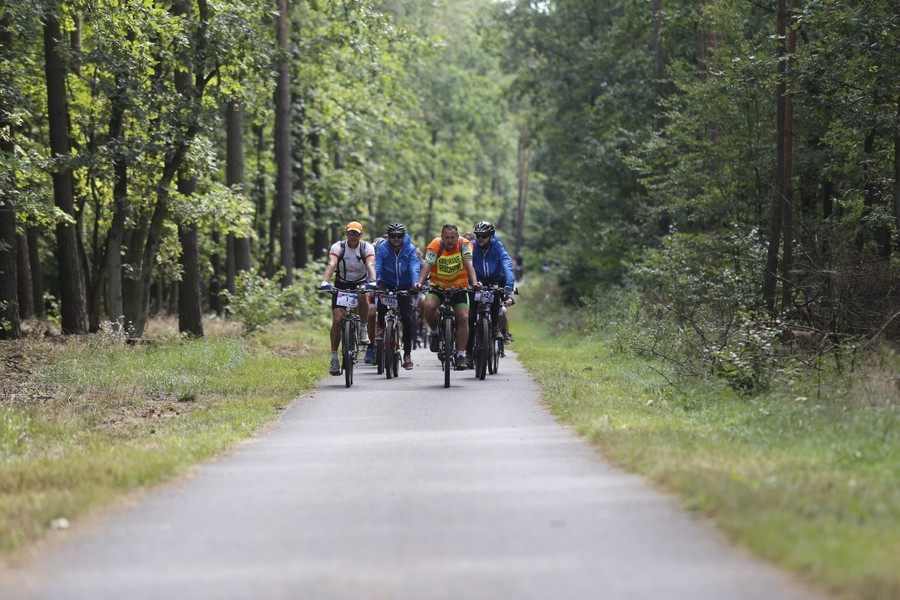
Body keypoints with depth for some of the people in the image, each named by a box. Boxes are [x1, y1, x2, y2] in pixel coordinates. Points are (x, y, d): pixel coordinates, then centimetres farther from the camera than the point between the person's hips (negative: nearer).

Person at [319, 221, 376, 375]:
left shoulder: (367, 247, -12)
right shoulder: (338, 247, -13)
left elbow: (370, 265, -29)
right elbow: (331, 264, -29)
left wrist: (372, 282, -49)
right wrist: (325, 282, -46)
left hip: (361, 283, 0)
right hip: (341, 285, 0)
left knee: (362, 296, -37)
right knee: (337, 319, -13)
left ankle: (363, 329, -14)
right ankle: (334, 358, -4)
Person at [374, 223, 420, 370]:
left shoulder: (410, 250, -12)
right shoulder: (382, 249, -12)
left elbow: (414, 269, -23)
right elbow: (376, 268, -20)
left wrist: (415, 283, -42)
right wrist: (373, 283, -39)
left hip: (405, 287, 0)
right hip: (387, 284, 0)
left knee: (407, 318, -11)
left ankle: (407, 353, 0)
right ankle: (381, 327, -17)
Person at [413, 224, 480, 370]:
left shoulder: (464, 244, -14)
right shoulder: (435, 245, -16)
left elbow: (469, 264, -25)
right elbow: (427, 265, -27)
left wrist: (474, 282, -41)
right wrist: (419, 282, -43)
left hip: (459, 287, 1)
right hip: (438, 287, -1)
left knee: (463, 317, -13)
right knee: (428, 305, -29)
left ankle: (461, 355, -3)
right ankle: (435, 332, -1)